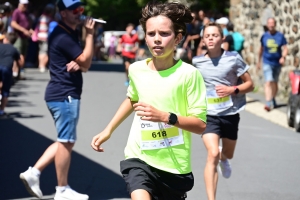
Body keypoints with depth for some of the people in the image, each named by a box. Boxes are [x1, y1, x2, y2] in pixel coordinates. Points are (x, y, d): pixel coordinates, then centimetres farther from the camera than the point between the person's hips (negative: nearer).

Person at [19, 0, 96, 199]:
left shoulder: (71, 34, 17)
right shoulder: (63, 37, -15)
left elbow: (84, 65, 16)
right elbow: (86, 61, -16)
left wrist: (78, 63, -8)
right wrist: (90, 34, -13)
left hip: (62, 95, 10)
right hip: (65, 95, -10)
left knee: (66, 141, 15)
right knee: (66, 142, -3)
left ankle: (34, 172, 12)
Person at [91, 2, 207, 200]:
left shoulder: (189, 74, -12)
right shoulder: (136, 69, 0)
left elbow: (201, 124, -13)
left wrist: (165, 117, -25)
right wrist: (109, 130, 22)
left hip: (175, 165, -1)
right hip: (139, 158, 1)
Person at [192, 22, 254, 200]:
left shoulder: (233, 58, -7)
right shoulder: (197, 62, -2)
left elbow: (250, 84, -3)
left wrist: (233, 90, -19)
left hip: (230, 114, 1)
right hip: (209, 115, -1)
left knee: (228, 154, 22)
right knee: (212, 155, -21)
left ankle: (223, 158, 62)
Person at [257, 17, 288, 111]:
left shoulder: (280, 36, -1)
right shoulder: (264, 36, 3)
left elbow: (285, 48, -5)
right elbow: (261, 49, 15)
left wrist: (283, 57, -24)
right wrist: (259, 61, 20)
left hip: (277, 63, 1)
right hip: (267, 63, -1)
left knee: (275, 82, 16)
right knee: (268, 82, -16)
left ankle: (273, 101, 36)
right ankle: (268, 103, -25)